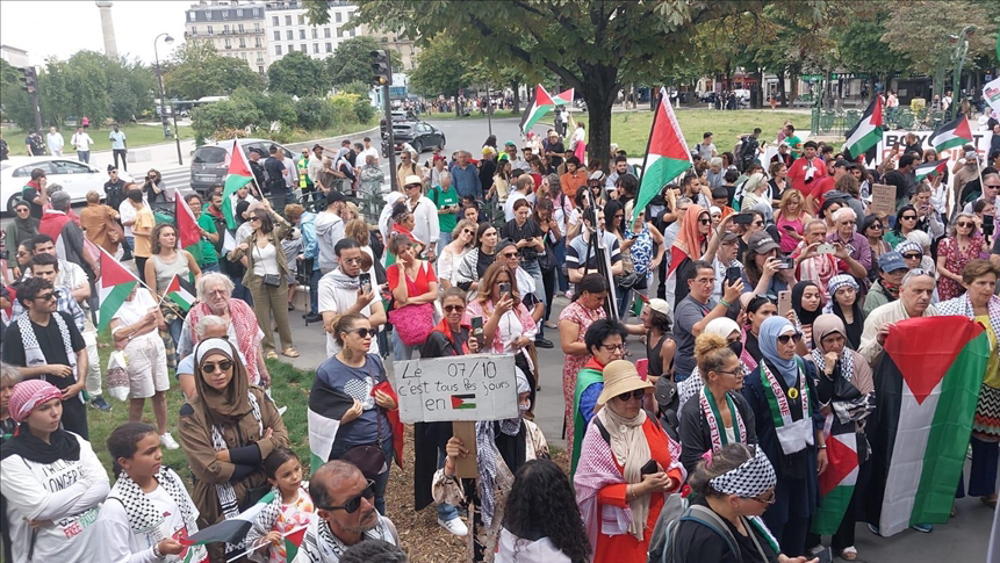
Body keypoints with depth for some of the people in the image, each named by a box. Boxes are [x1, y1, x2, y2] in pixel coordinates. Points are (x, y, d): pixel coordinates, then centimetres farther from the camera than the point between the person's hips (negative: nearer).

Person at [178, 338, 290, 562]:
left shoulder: (256, 397, -2)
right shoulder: (192, 413, -12)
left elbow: (282, 440, -8)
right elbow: (209, 469, -17)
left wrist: (230, 454, -17)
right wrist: (262, 451, -13)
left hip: (265, 494, 3)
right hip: (222, 505, -3)